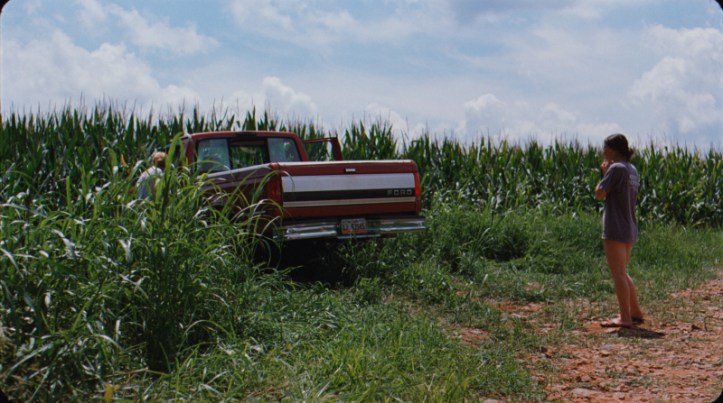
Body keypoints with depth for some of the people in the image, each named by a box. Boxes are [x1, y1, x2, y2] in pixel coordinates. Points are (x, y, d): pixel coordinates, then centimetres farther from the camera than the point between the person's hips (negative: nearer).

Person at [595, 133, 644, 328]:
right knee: (622, 273, 19)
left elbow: (599, 194, -13)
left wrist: (604, 173, 0)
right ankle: (635, 312, 23)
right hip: (629, 229, 9)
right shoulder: (633, 170, 13)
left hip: (615, 230, -9)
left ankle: (625, 318, -1)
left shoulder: (616, 168, -14)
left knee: (618, 274, -4)